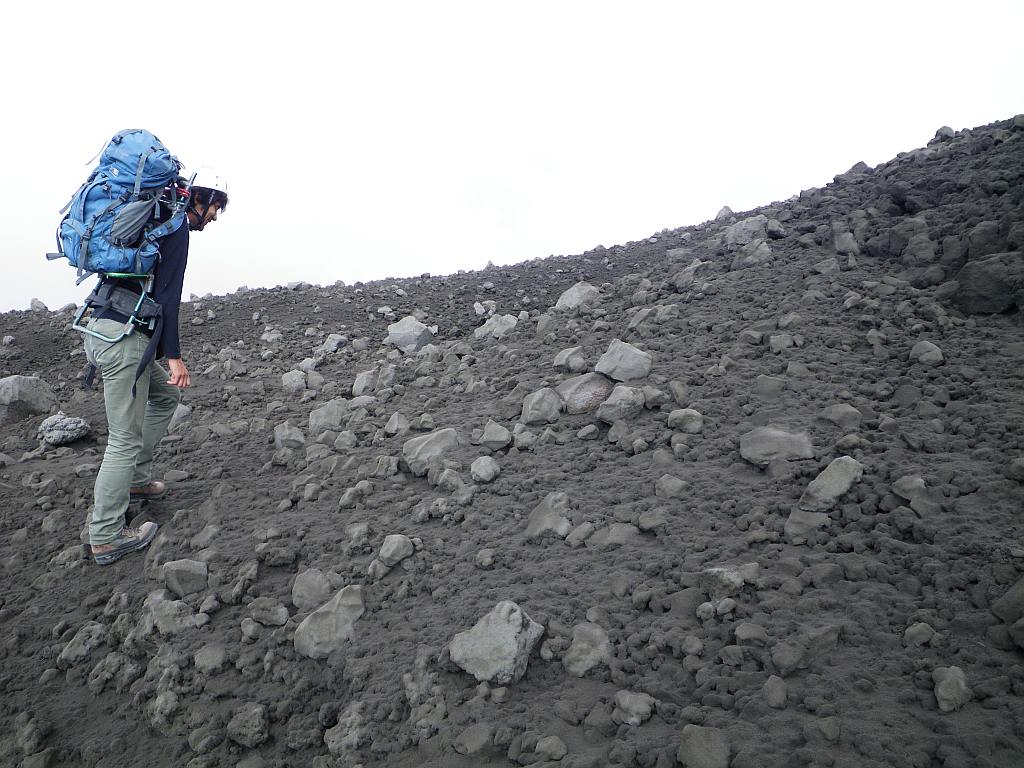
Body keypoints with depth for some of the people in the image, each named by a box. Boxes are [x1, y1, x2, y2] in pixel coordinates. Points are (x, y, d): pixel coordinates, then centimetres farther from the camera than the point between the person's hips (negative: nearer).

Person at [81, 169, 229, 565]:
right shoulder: (175, 228, -9)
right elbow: (167, 295, -17)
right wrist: (174, 356, -16)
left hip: (101, 328, 10)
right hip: (123, 337, -10)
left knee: (165, 396, 26)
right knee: (125, 439, -4)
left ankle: (135, 479, 29)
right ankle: (105, 537, 4)